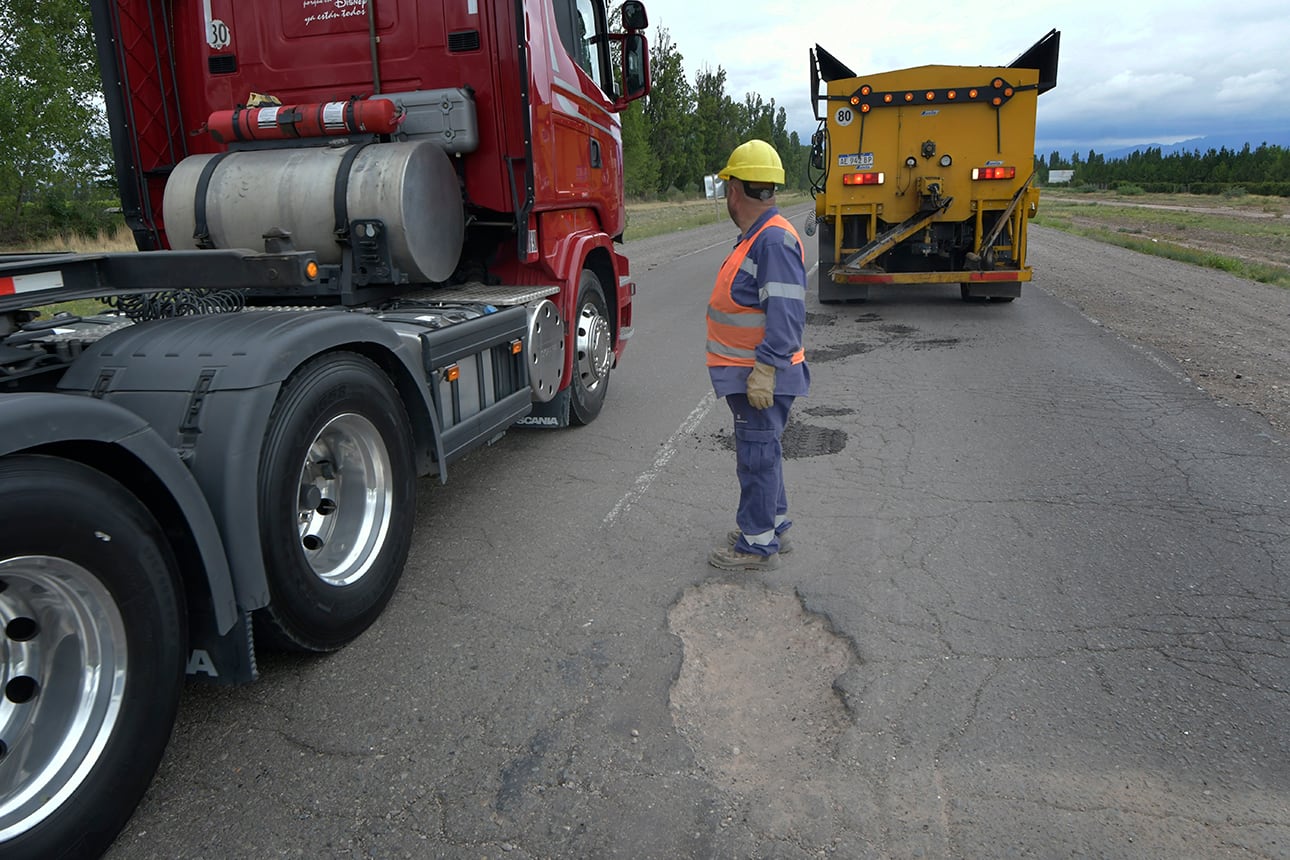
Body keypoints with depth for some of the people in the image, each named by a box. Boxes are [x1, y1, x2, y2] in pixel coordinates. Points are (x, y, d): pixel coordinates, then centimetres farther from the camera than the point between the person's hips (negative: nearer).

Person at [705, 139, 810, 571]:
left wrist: (764, 371, -28)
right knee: (760, 452, 20)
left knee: (757, 455, 0)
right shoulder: (756, 236, 13)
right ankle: (772, 526, 34)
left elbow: (786, 313, -27)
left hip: (761, 377, -10)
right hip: (751, 373, 10)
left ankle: (758, 544, 13)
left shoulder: (774, 240, -20)